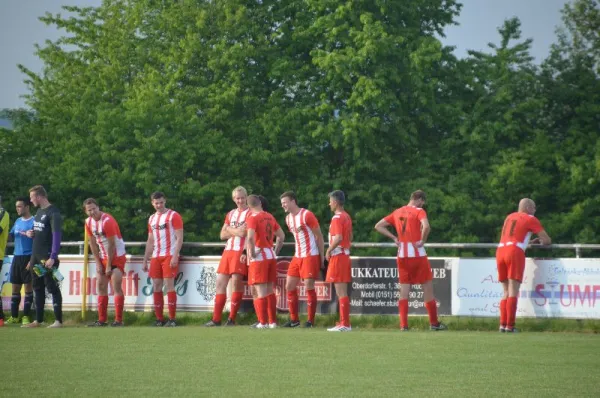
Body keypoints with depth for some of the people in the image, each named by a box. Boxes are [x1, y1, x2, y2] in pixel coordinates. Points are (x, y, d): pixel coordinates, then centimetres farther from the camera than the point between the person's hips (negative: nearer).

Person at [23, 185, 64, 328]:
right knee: (38, 288, 11)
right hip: (36, 257, 9)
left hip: (48, 258, -9)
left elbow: (57, 236, -19)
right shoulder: (39, 212, 14)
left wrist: (53, 257, -25)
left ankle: (58, 321, -5)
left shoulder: (53, 213, -13)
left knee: (52, 288, -7)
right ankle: (38, 320, 16)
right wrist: (31, 234, 2)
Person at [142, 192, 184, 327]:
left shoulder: (173, 216, -3)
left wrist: (175, 256, -19)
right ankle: (159, 319, 6)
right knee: (156, 287, 3)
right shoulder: (152, 219, 17)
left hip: (169, 256, -7)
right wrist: (145, 261, 15)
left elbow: (179, 238, -9)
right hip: (156, 257, 7)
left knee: (169, 285, -12)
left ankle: (172, 319, -11)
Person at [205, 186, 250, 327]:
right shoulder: (230, 214, 18)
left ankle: (232, 319, 0)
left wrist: (229, 229, 0)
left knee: (237, 282, -7)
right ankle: (216, 319, 7)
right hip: (228, 251, 7)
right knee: (220, 282, 5)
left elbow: (243, 232, -16)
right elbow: (223, 235, 14)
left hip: (241, 252, -7)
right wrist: (236, 231, -3)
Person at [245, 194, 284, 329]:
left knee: (261, 291, -4)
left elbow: (250, 237, -25)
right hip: (271, 256, 7)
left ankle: (263, 322, -5)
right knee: (270, 290, 13)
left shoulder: (252, 217, -10)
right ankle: (272, 321, 16)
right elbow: (281, 236, 17)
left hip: (259, 257, -7)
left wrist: (251, 253, -14)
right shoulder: (270, 217, 11)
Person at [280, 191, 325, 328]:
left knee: (309, 287, -6)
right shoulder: (288, 218, 9)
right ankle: (294, 319, 13)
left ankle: (311, 321, 1)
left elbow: (319, 236, -10)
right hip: (297, 256, 8)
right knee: (289, 286, 5)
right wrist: (298, 253, 13)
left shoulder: (307, 215, -13)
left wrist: (322, 257, -10)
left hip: (311, 256, -8)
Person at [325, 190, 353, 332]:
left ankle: (344, 324, -9)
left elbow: (338, 238, -24)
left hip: (337, 256, -9)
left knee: (341, 292, -8)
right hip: (345, 255, 9)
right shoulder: (347, 217, 14)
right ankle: (344, 322, 16)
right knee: (342, 292, 13)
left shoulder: (337, 218, -14)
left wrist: (329, 250, -14)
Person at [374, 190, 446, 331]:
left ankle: (404, 325, -2)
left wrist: (394, 238, 8)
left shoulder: (397, 212, 11)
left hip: (402, 256, 5)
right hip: (417, 255, -5)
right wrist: (422, 241, -12)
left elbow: (378, 226, 14)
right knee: (428, 288, 6)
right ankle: (434, 323, 11)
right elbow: (426, 227, -27)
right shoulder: (419, 211, -7)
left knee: (404, 291, 6)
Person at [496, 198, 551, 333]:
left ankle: (503, 324, 1)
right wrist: (541, 242, 29)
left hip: (500, 251, 6)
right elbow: (547, 240, 7)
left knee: (506, 292, 11)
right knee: (513, 291, -9)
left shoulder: (509, 217, 26)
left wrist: (530, 242, 38)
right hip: (515, 252, -6)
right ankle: (510, 326, -16)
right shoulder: (530, 219, 7)